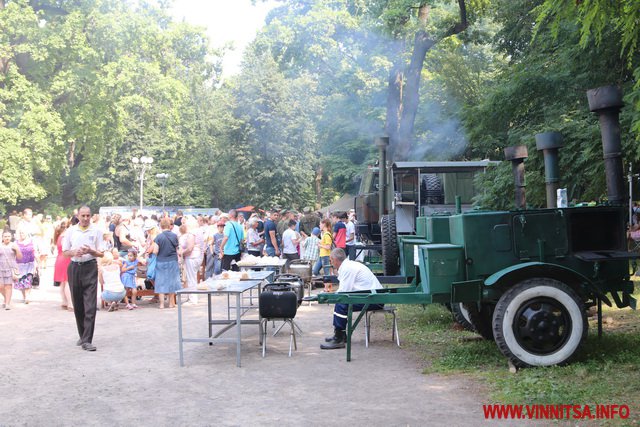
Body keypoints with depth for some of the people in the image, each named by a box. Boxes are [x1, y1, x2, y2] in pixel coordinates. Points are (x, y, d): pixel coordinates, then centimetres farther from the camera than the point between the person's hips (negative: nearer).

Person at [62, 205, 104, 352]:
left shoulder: (96, 231, 2)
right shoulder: (71, 231, 8)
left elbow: (101, 253, 3)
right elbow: (65, 252, 10)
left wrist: (90, 251, -17)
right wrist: (74, 252, -11)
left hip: (90, 268, -3)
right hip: (74, 267, 3)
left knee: (90, 305, -10)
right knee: (77, 305, 11)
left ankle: (87, 340, -10)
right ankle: (82, 335, 26)